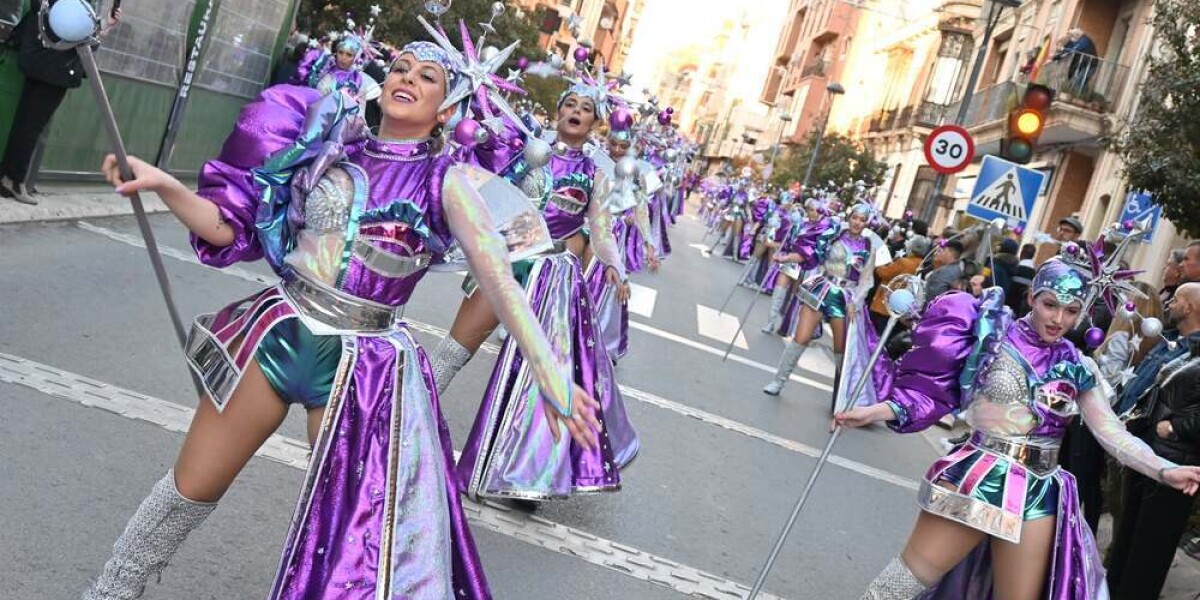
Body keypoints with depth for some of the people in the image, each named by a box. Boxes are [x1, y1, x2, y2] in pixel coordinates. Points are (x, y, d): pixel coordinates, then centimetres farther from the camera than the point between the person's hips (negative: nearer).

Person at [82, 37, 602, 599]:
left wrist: (547, 370, -31)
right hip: (276, 333, 3)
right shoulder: (330, 150, 5)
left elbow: (496, 272, -19)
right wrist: (164, 184, -7)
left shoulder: (448, 182, -4)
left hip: (361, 365, -2)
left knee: (357, 535, 7)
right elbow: (232, 228, 8)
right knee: (190, 488, 15)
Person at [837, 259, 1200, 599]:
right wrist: (876, 412, -14)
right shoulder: (992, 336, -4)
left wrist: (1166, 471, -11)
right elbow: (935, 388, -5)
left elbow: (1113, 434, 3)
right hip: (977, 476, -3)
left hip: (1038, 492, 4)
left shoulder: (1078, 368, 5)